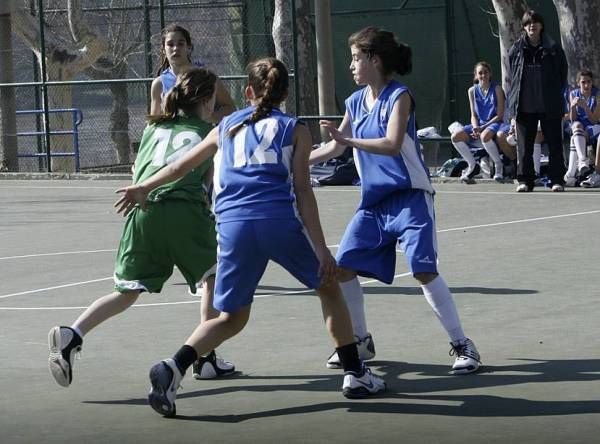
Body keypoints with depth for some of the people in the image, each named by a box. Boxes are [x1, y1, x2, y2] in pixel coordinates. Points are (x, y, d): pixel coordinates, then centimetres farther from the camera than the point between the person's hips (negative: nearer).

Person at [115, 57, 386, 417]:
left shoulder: (228, 126, 23)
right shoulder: (295, 129, 13)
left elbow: (183, 165, 31)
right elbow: (303, 190, 4)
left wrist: (144, 188, 45)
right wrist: (321, 248, 1)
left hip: (233, 225, 3)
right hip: (279, 221, -3)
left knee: (231, 317, 12)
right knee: (329, 287, 20)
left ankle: (174, 368, -11)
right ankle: (355, 375, 19)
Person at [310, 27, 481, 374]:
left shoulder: (399, 97, -12)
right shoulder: (356, 102, 9)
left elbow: (392, 145, -26)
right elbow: (336, 146, 21)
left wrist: (349, 139, -35)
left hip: (409, 198, -7)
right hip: (373, 202, 7)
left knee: (424, 271, -17)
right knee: (343, 267, 3)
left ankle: (462, 345, -9)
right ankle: (361, 340, 20)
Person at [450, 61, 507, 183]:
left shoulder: (497, 89, -5)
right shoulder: (472, 91, 7)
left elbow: (499, 115, -9)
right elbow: (473, 115, 9)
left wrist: (482, 128, -16)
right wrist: (475, 128, -13)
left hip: (494, 123, -5)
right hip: (478, 124, 5)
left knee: (484, 136, -40)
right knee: (455, 137, -17)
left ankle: (498, 165, -17)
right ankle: (472, 165, -2)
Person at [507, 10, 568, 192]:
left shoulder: (553, 49, 2)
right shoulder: (516, 50, 5)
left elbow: (562, 76, 8)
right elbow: (511, 79, 8)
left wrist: (557, 99, 1)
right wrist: (513, 110, 4)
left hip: (549, 107, -1)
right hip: (524, 107, 1)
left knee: (554, 144, 3)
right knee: (524, 146, 3)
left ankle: (557, 180, 11)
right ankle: (525, 180, 11)